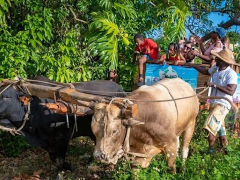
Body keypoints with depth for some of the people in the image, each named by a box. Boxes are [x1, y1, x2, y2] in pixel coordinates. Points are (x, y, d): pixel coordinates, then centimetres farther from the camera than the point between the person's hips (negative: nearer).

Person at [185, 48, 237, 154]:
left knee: (210, 127, -15)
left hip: (223, 105, -8)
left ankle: (211, 149, 6)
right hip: (213, 103, 8)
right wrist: (193, 66, 16)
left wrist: (214, 85, -30)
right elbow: (206, 72, 22)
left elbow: (231, 91, -31)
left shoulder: (231, 74, -22)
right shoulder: (215, 68, 1)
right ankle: (225, 147, 39)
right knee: (219, 127, 21)